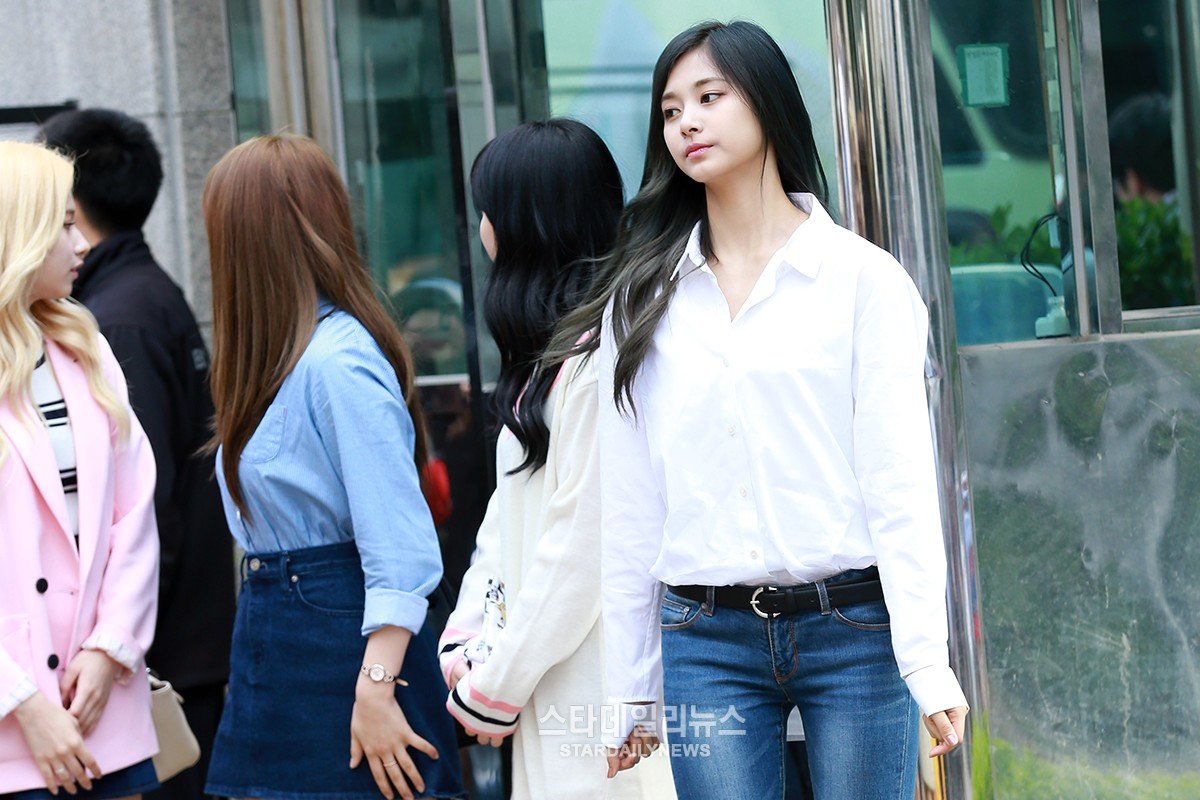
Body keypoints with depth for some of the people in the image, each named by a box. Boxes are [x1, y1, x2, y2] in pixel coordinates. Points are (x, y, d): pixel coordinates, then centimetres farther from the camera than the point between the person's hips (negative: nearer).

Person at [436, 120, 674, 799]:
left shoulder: (599, 351, -14)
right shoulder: (547, 350, 17)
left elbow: (585, 541, -17)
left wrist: (496, 685, -11)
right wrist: (465, 641, 6)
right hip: (554, 691, 9)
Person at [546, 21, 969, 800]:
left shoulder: (863, 277, 2)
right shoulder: (642, 301, 9)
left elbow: (899, 479, -3)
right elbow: (629, 502, 10)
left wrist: (927, 664, -10)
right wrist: (630, 690, 9)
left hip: (853, 627, -2)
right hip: (707, 642, 2)